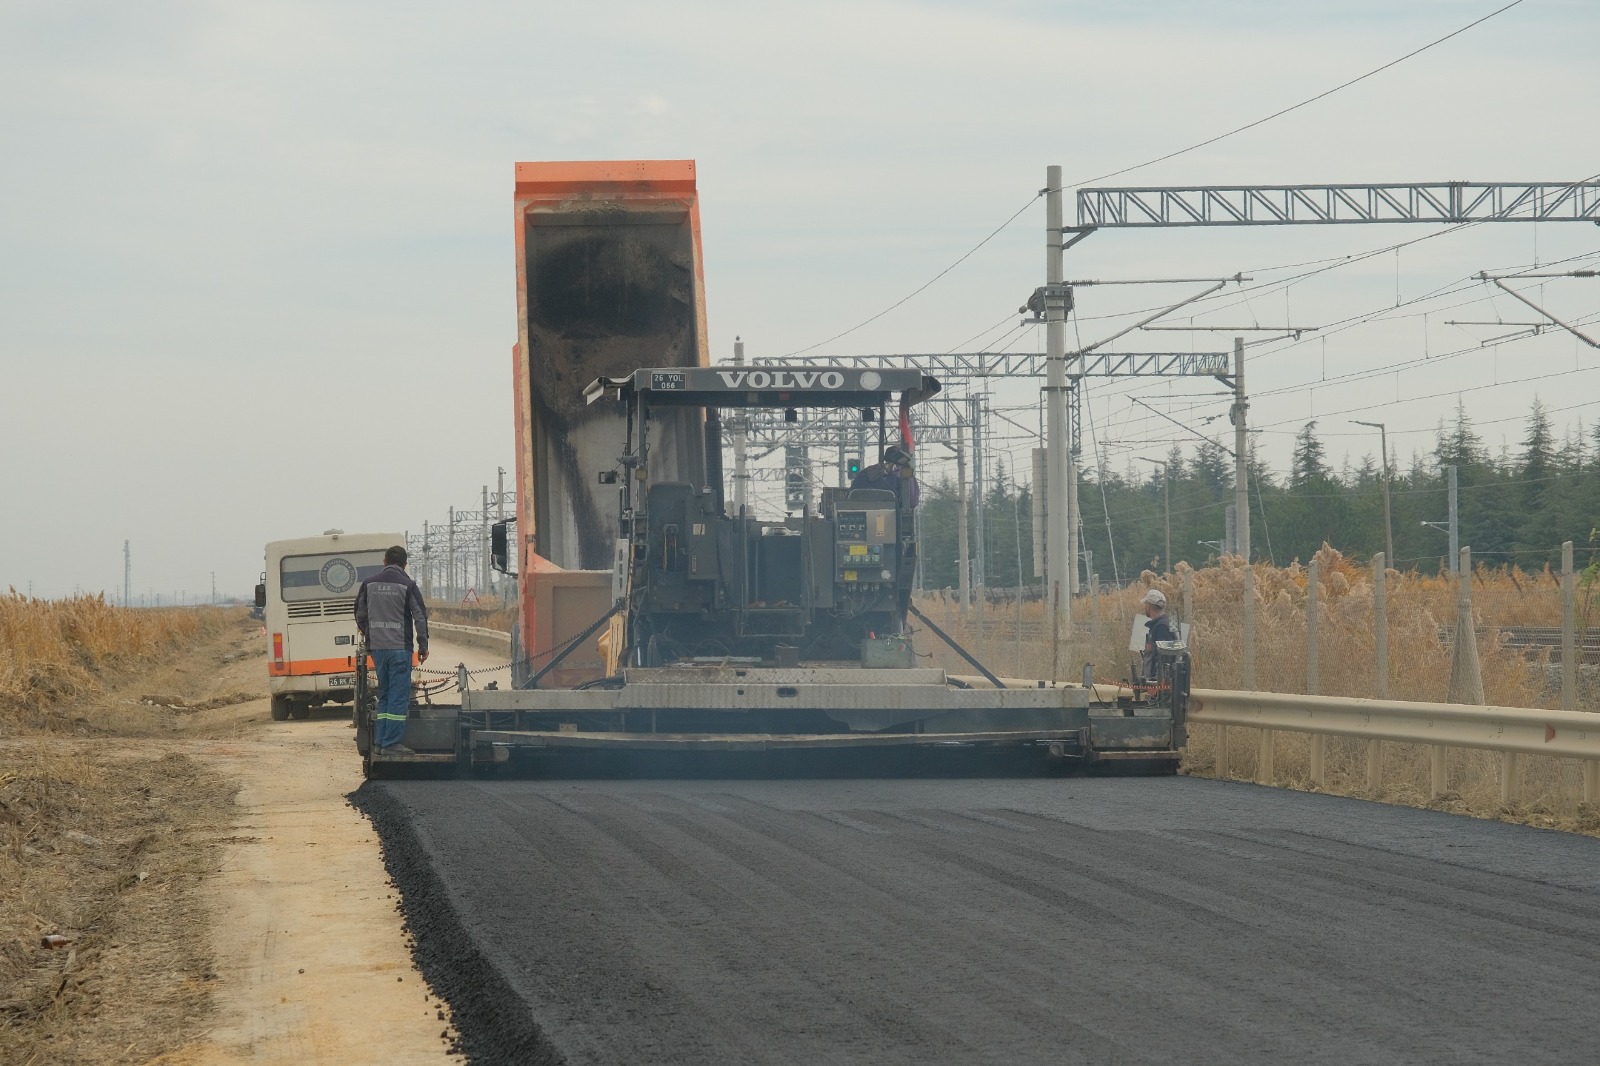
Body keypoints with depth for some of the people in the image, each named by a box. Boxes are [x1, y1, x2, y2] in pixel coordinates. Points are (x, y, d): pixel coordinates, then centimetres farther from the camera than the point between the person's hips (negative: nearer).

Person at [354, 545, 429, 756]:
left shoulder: (369, 584, 8)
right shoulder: (407, 585, -5)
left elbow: (360, 615, 14)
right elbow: (420, 616, -6)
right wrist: (423, 645, 2)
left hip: (377, 647, 5)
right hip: (399, 647, -5)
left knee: (384, 694, 14)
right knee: (399, 695, -3)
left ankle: (381, 741, 12)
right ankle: (392, 743, -8)